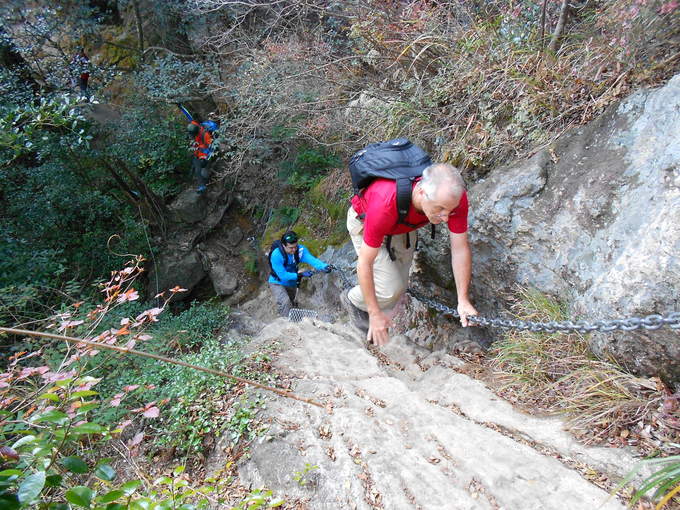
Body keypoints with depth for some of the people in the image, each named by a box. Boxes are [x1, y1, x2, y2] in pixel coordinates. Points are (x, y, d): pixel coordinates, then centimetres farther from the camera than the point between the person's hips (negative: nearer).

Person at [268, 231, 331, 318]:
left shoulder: (300, 249, -21)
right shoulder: (276, 255, -31)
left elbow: (311, 259, -36)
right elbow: (283, 275, -29)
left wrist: (324, 266, -53)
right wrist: (299, 274, -30)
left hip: (291, 283, 5)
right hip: (278, 283, -5)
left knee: (291, 305, 21)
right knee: (285, 303, -28)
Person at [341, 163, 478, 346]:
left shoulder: (453, 196, -34)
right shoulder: (385, 204, -46)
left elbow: (460, 249, -22)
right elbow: (365, 263, -35)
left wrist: (463, 300, -25)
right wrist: (375, 314, -28)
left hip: (403, 225, 5)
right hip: (364, 222, -5)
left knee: (400, 284, 11)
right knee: (391, 288, -15)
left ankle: (377, 330, 38)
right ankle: (353, 300, 17)